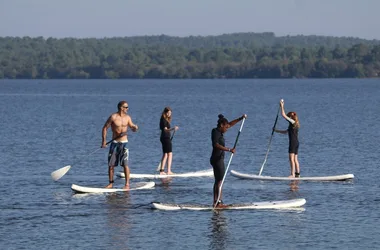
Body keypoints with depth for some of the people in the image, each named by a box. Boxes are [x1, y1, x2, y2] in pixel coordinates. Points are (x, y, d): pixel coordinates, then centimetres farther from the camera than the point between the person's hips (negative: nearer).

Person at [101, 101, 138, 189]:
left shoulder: (127, 117, 4)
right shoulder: (113, 117, -7)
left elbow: (132, 128, 16)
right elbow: (105, 128, -3)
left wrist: (135, 128, -9)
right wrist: (104, 141, -8)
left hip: (124, 143, 1)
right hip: (114, 143, -1)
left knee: (125, 164, -7)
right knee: (111, 164, 3)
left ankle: (127, 184, -4)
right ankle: (111, 183, 14)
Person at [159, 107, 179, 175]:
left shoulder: (166, 120, 15)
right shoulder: (164, 120, -14)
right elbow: (165, 129, -25)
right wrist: (172, 129, -41)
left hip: (166, 138, 11)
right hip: (166, 138, -11)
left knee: (165, 155, 13)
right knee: (170, 154, -12)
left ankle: (162, 170, 14)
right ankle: (169, 171, -16)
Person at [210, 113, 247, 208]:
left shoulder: (219, 131, 12)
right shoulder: (216, 132, -15)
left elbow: (230, 124, 25)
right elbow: (216, 145, -30)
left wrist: (241, 118, 24)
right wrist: (229, 150, -35)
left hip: (218, 159, 10)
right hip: (217, 159, -10)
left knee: (217, 181, 12)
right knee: (219, 181, -10)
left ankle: (215, 202, 14)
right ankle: (218, 202, -11)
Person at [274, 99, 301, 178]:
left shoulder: (292, 122, -10)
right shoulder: (293, 124, 18)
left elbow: (283, 115, -12)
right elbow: (285, 132, 29)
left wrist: (282, 106, -2)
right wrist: (276, 130, 31)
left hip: (293, 142, -10)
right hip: (296, 143, 10)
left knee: (291, 159, -11)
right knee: (295, 159, 10)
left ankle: (292, 174, -15)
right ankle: (297, 173, 11)